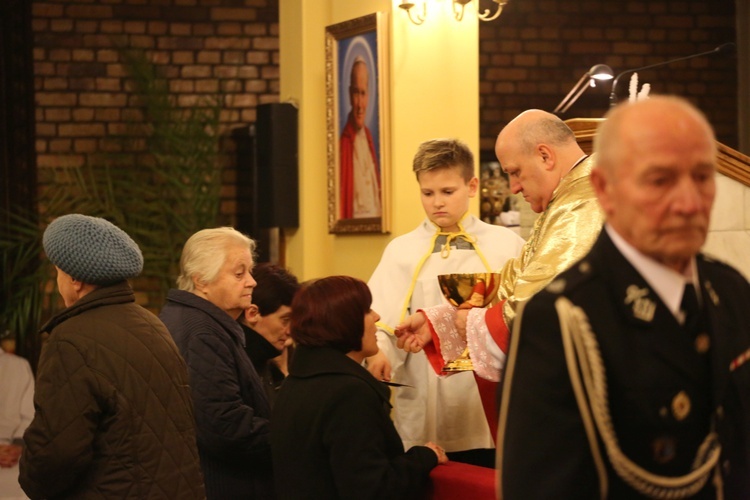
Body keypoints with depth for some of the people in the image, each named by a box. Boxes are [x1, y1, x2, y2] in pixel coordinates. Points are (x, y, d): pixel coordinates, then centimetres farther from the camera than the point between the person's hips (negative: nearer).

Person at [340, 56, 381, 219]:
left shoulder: (369, 137, 13)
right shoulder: (344, 141, -10)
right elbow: (342, 194, -13)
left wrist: (380, 215, 15)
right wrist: (345, 218, -17)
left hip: (375, 218, 6)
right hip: (354, 220, -6)